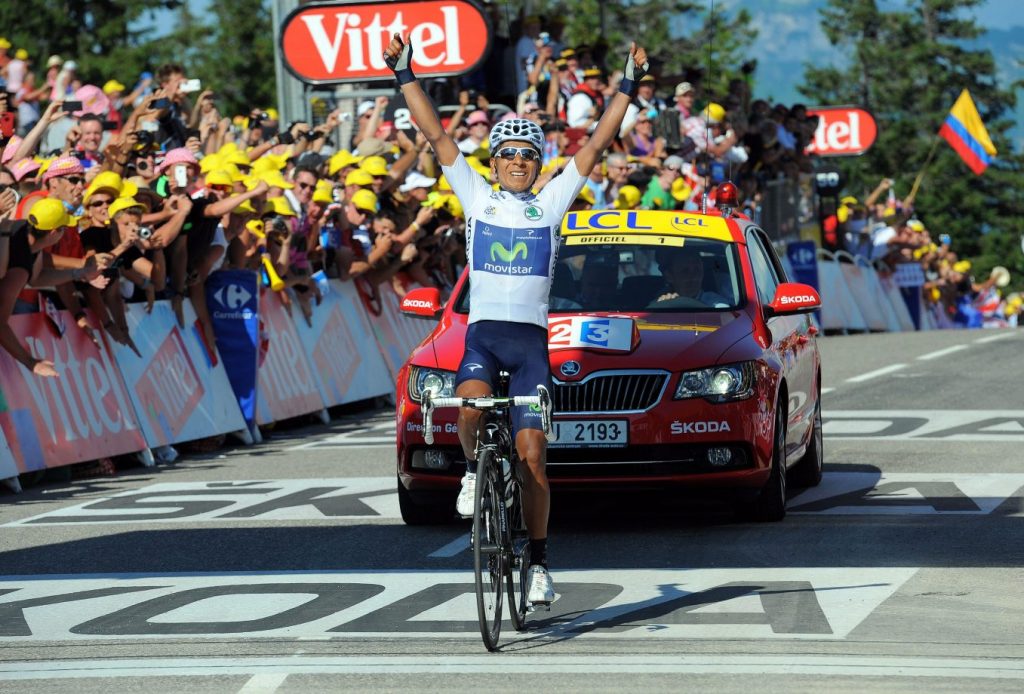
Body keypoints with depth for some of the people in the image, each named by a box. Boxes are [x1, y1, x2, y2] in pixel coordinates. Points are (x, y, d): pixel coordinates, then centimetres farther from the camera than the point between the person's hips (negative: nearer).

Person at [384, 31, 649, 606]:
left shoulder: (551, 202, 9)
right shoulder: (477, 196, 9)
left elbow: (596, 147, 5)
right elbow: (437, 136, 6)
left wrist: (628, 88, -2)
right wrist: (405, 76, 1)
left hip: (531, 337, 0)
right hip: (482, 331, 0)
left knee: (532, 453, -5)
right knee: (471, 405, -32)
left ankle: (539, 563, 4)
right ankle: (474, 471, 0)